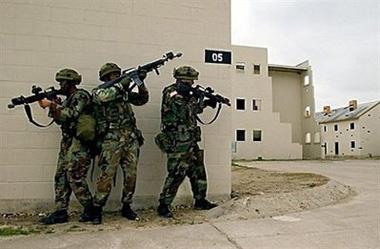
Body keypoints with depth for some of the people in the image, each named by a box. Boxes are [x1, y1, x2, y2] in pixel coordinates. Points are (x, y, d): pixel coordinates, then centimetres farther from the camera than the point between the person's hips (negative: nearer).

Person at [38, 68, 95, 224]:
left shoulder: (81, 95, -8)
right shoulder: (68, 99, 19)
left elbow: (71, 115, -21)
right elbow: (60, 120, 17)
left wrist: (52, 105, -16)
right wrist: (49, 106, 5)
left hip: (79, 142, -9)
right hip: (67, 142, 9)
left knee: (75, 177, -9)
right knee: (61, 177, 6)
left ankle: (90, 209, 5)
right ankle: (60, 212, 12)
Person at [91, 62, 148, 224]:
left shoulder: (124, 92, 18)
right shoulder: (99, 91, 4)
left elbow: (143, 99, 14)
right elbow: (103, 97, -20)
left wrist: (140, 82, 0)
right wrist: (121, 84, -15)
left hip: (131, 139, 5)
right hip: (112, 140, -5)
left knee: (131, 175, 7)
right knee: (107, 176, -5)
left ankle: (126, 207, 21)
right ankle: (97, 209, 9)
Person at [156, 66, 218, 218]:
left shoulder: (185, 95, 15)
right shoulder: (171, 93, -12)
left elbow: (193, 109, 25)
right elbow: (184, 112, -23)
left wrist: (205, 102, 9)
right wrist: (202, 102, -13)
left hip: (190, 141, 9)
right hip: (178, 143, -9)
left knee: (198, 171, 14)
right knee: (177, 174, -7)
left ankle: (200, 201, 28)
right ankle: (163, 206, 5)